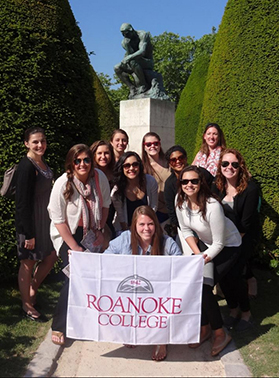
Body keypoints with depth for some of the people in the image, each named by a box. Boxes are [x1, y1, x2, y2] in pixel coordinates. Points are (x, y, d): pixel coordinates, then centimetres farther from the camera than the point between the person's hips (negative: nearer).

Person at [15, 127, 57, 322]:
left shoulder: (43, 163, 7)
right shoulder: (26, 167, -20)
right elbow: (23, 203, -22)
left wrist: (54, 221, 16)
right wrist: (29, 234, -21)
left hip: (45, 218, 9)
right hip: (30, 221, -9)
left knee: (51, 256, 16)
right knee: (28, 262, 6)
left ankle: (32, 292, 35)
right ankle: (27, 306, 23)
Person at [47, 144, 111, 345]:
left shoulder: (99, 177, -10)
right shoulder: (62, 184, -21)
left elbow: (105, 204, 7)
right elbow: (58, 219, -17)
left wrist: (100, 229, 2)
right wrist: (75, 247, -17)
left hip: (91, 233, 4)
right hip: (67, 234, -4)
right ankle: (59, 327, 2)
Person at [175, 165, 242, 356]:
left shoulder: (212, 206, -33)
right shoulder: (180, 200, -15)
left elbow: (218, 244, -25)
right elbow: (186, 230, -1)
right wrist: (198, 254, -11)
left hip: (228, 246, -6)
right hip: (203, 243, 6)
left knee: (204, 285, -17)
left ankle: (220, 334, 4)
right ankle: (204, 329, 11)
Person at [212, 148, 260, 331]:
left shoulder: (250, 188, -15)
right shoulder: (217, 187, 0)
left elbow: (246, 222, -14)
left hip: (245, 237, -4)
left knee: (234, 273, -15)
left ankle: (246, 312, 10)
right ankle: (233, 309, 16)